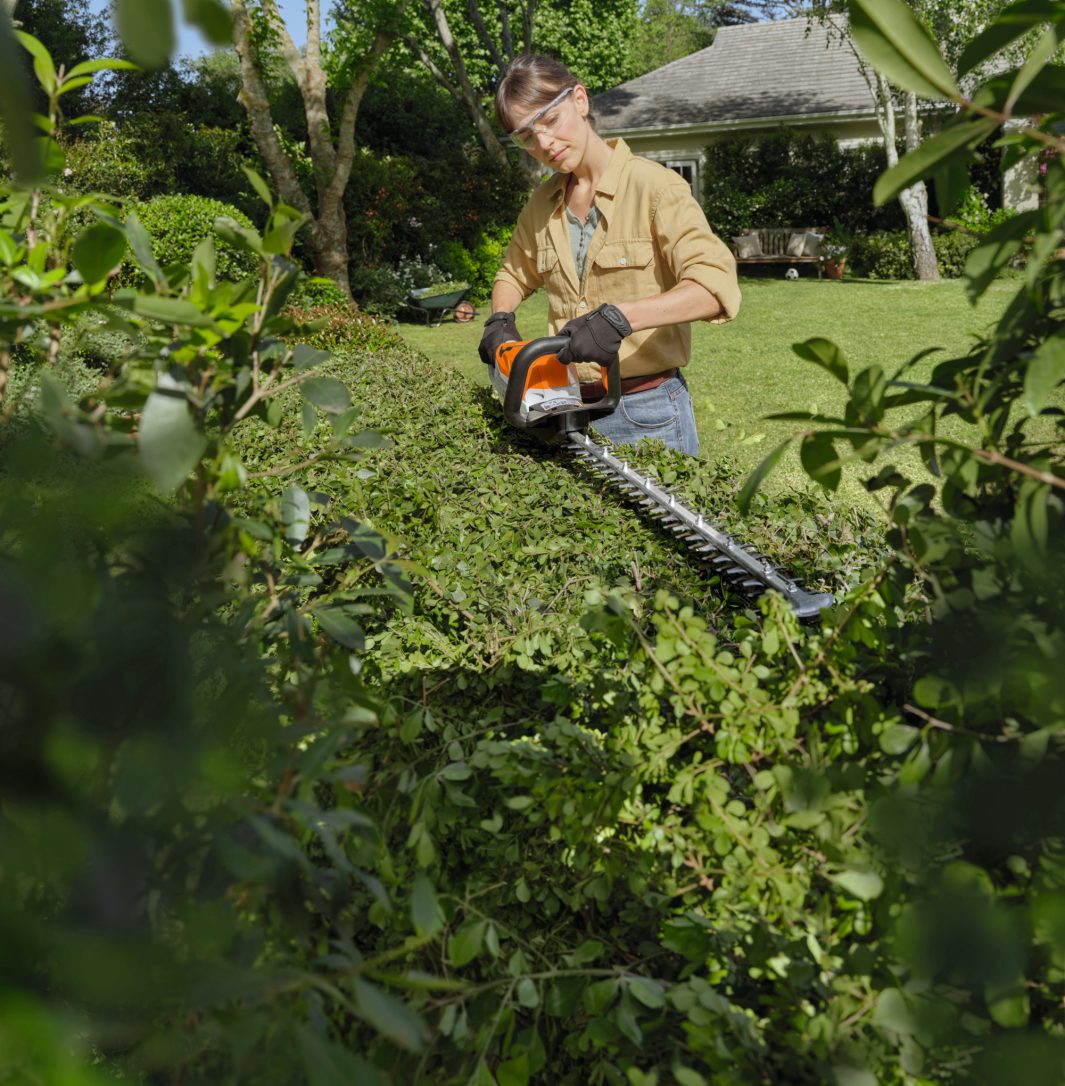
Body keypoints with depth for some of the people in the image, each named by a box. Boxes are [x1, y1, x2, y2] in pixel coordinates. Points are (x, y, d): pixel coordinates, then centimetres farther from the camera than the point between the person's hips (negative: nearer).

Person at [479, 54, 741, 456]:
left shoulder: (653, 186, -11)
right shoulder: (542, 204, 7)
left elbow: (715, 286, -23)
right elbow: (514, 274, 25)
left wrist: (618, 317, -36)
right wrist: (499, 320, 3)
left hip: (647, 413, -5)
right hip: (571, 407, 5)